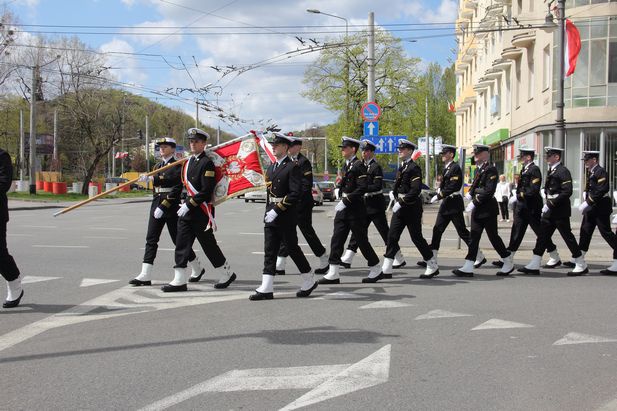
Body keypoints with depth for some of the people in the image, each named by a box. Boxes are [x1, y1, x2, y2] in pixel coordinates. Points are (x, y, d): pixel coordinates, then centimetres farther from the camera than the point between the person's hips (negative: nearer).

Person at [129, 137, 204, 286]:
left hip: (171, 207, -7)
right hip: (156, 205, 7)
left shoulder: (178, 166, -7)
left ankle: (197, 269, 20)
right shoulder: (158, 166, 16)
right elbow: (157, 182, 7)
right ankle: (145, 275, -3)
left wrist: (163, 206, -21)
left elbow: (177, 188, -15)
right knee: (151, 239, -1)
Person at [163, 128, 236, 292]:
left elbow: (207, 191, -19)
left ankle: (227, 274, 20)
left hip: (202, 212, -8)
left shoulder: (207, 163, -12)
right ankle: (179, 281, 4)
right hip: (187, 211, 8)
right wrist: (184, 202, 12)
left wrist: (190, 204, -18)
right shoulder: (188, 162, 14)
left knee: (209, 245, 3)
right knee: (182, 244, 2)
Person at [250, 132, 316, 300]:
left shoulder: (292, 167, -11)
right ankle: (266, 289, 3)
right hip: (271, 216, 8)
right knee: (269, 251, 3)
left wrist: (277, 210, -21)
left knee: (292, 249, 2)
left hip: (286, 217, -7)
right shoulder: (271, 167, 15)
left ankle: (309, 282, 20)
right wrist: (268, 211, 12)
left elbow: (296, 194, -19)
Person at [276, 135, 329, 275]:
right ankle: (280, 266, 7)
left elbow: (306, 185, -17)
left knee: (308, 232, 0)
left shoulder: (303, 162, -11)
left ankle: (324, 262, 14)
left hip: (301, 205, -8)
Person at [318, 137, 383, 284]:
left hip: (356, 208, -8)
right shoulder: (346, 166, 14)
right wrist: (342, 201, 10)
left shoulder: (359, 166, -12)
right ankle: (333, 274, 2)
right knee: (336, 239, 1)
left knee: (361, 240, 0)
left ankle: (376, 271, 15)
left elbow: (362, 188, -21)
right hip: (344, 207, 8)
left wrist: (346, 201, -23)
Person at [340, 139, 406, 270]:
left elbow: (378, 187, -19)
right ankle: (346, 259, 7)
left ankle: (399, 259, 8)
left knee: (385, 232, -2)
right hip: (365, 204, 8)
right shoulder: (363, 166, 13)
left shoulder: (376, 167, -12)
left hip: (375, 205, -8)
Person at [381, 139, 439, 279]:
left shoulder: (414, 168, -13)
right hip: (400, 207, 8)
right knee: (392, 236, 2)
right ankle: (386, 269, 4)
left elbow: (416, 190, -22)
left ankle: (433, 266, 12)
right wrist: (395, 194, 7)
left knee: (416, 237, -1)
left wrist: (401, 202, -24)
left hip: (411, 208, -8)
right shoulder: (402, 168, 15)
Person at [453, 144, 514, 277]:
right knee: (473, 236, 3)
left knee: (493, 236, 0)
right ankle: (468, 267, 1)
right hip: (478, 209, 8)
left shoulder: (491, 169, -13)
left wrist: (475, 202, -22)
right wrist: (469, 195, -1)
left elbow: (489, 190, -21)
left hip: (488, 209, -8)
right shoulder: (478, 169, 14)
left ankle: (509, 263, 17)